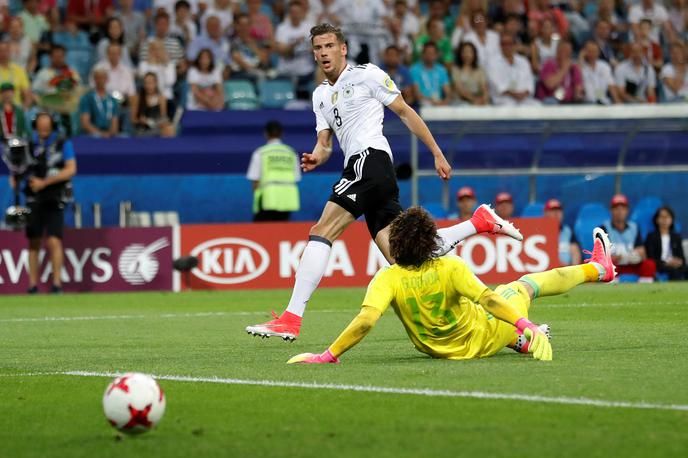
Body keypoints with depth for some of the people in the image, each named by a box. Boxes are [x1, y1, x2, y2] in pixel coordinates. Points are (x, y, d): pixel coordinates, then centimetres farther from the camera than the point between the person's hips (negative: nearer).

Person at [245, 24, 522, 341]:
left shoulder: (367, 75, 3)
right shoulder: (320, 95, 25)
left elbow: (406, 112, 5)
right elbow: (324, 142, 20)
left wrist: (437, 154, 3)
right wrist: (316, 157, -5)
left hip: (370, 158, -8)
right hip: (358, 166, 8)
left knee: (321, 233, -16)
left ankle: (291, 319, -22)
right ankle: (479, 221, 11)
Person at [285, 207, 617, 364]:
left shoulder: (388, 279, -25)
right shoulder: (450, 268, -28)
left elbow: (366, 319, -36)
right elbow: (487, 299, -37)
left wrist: (327, 356, -34)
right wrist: (524, 325, -37)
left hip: (436, 349, 3)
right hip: (482, 340, -2)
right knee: (526, 284, 22)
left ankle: (519, 341, 58)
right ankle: (597, 269, 46)